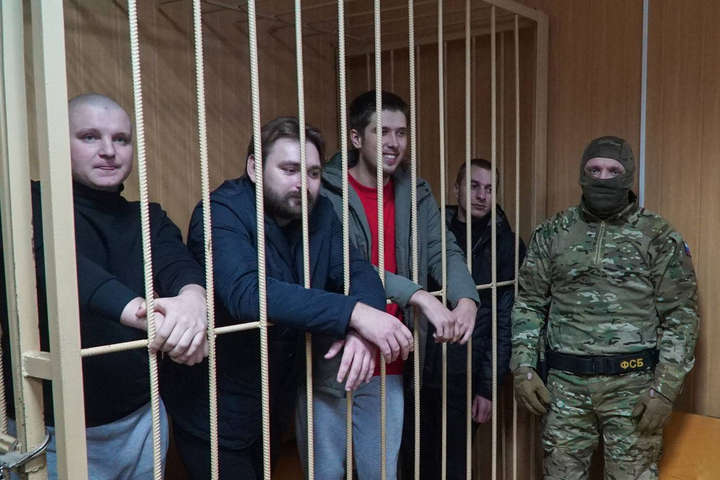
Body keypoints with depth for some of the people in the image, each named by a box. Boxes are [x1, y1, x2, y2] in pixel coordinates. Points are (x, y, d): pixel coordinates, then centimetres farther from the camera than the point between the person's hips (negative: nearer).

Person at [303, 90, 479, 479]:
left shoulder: (416, 194, 7)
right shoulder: (324, 193, -11)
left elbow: (444, 252, -1)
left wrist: (466, 299, -22)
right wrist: (421, 297, -29)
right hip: (328, 364, -4)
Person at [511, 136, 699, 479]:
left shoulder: (658, 237, -1)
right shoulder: (552, 233, 5)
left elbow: (681, 316, -2)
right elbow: (529, 304, 7)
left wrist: (665, 389, -8)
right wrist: (523, 367, -1)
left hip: (633, 384, -2)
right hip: (565, 384, 2)